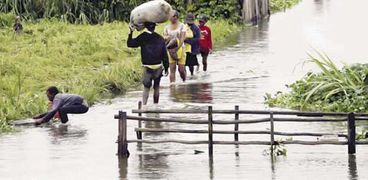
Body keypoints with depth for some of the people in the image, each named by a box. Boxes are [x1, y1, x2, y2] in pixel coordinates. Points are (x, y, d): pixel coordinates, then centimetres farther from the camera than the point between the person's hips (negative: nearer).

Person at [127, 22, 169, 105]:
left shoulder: (142, 37, -6)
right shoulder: (160, 39, 0)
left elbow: (130, 44, 2)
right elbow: (165, 55, 3)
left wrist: (130, 33, 11)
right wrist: (166, 68, 10)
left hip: (147, 67, -1)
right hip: (158, 67, 1)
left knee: (146, 87, 3)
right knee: (156, 87, 14)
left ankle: (144, 104, -13)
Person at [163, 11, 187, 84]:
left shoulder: (181, 26, 1)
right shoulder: (167, 27, 10)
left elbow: (182, 38, -7)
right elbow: (164, 37, 8)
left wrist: (177, 48, -18)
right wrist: (167, 38, -17)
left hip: (180, 48, -2)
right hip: (170, 50, 2)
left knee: (181, 69, -3)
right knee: (172, 69, -5)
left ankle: (184, 82, 24)